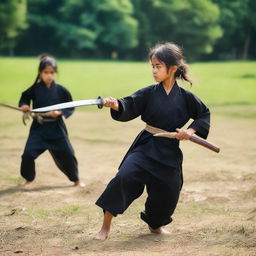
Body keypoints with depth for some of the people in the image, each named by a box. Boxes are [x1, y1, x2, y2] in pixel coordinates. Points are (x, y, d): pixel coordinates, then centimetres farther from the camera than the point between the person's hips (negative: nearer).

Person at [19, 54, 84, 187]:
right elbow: (24, 98, 8)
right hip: (38, 127, 0)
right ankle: (28, 179, 18)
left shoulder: (61, 90, -5)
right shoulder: (35, 89, -5)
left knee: (67, 155, 4)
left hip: (56, 128, 0)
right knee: (28, 154, -9)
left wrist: (60, 112, -16)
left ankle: (76, 179, 27)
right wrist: (23, 106, -12)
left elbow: (70, 108, 1)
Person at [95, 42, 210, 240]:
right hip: (145, 147, -1)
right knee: (124, 177, -22)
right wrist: (116, 105, -34)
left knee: (168, 193, 8)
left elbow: (204, 114, 8)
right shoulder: (149, 93, -4)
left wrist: (191, 130, -7)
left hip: (169, 152, 2)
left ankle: (155, 224, 40)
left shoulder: (185, 97, -2)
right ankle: (106, 226, -11)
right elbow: (129, 107, -13)